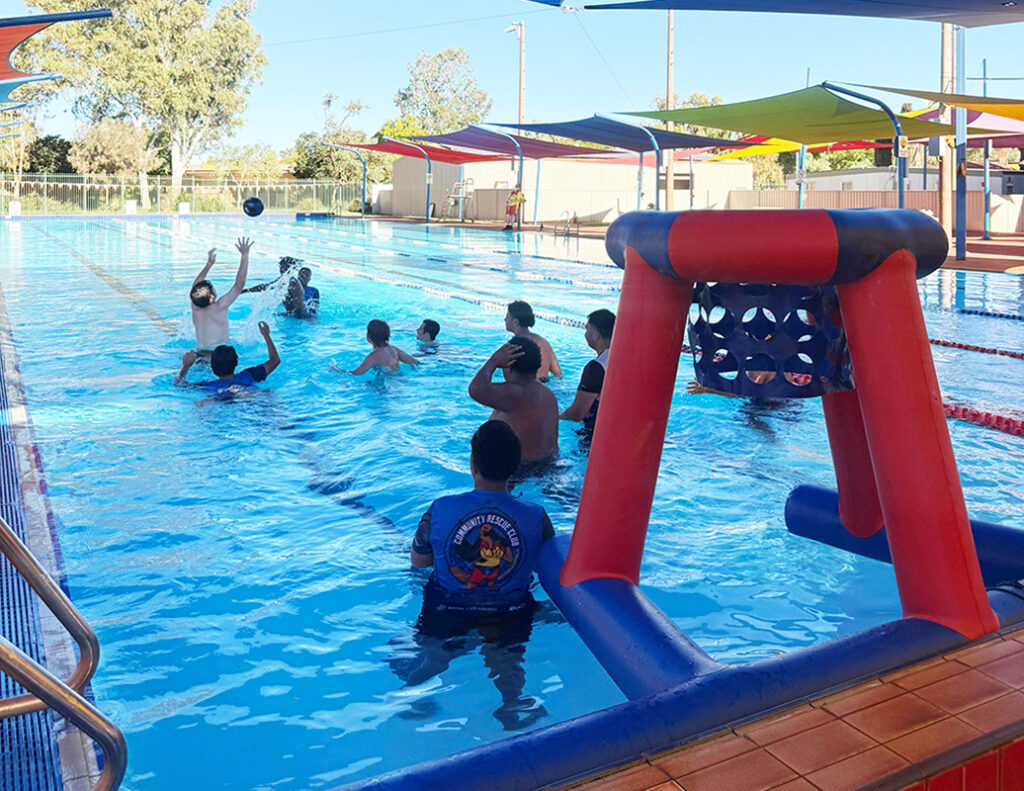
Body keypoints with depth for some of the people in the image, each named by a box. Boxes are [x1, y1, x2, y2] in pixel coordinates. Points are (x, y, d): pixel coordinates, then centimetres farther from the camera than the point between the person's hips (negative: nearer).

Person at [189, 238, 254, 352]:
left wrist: (209, 264, 32)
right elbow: (239, 284, -12)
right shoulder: (218, 308, -15)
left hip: (198, 354, 7)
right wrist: (245, 256, -6)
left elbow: (196, 284, 23)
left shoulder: (195, 308, 2)